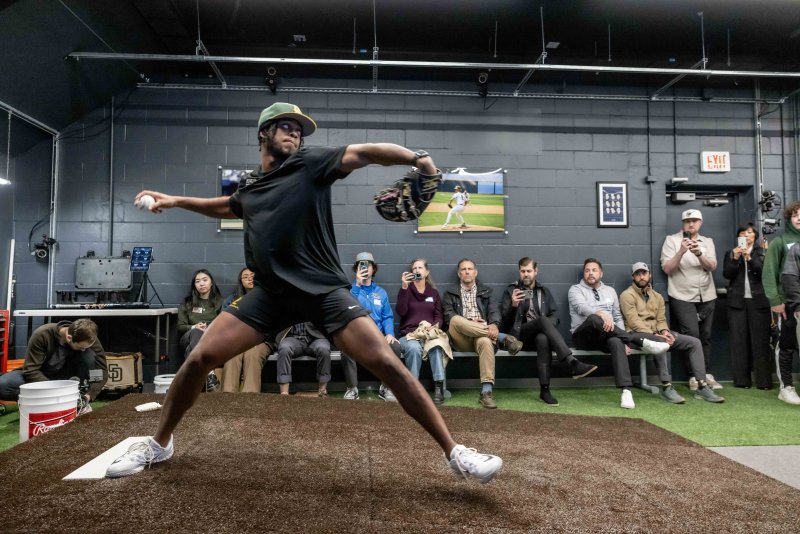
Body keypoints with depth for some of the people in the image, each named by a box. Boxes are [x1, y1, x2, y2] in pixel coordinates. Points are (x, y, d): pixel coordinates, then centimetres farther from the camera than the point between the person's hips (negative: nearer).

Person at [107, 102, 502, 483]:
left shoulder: (311, 163, 1)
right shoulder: (249, 187, 15)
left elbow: (366, 153, -11)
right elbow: (228, 207, 38)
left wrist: (416, 158, -25)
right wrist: (176, 201, 36)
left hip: (323, 290, -4)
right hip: (271, 292, 4)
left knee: (385, 362, -17)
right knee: (200, 357, -3)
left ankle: (454, 453, -6)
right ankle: (158, 444, 23)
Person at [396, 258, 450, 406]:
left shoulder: (434, 292, 18)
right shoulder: (406, 290, 11)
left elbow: (439, 316, 11)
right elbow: (401, 312, -8)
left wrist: (435, 326, -12)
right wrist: (404, 287, -15)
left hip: (430, 333, 1)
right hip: (409, 334, -1)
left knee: (436, 346, -35)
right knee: (414, 348, -37)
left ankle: (439, 388, -36)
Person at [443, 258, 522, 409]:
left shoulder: (485, 291, 22)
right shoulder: (450, 293, 18)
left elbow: (494, 310, 5)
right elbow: (448, 316, 3)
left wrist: (494, 325, -19)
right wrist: (467, 324, -14)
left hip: (482, 334, 0)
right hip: (461, 338, 0)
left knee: (485, 341, -38)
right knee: (456, 320, -34)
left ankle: (486, 392, -41)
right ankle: (502, 338, -31)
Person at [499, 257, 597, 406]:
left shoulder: (544, 291, 21)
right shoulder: (511, 290, 12)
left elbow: (555, 315, 13)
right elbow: (505, 319, 2)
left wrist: (547, 327, -10)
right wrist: (513, 305, -19)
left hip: (539, 334, 2)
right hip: (518, 335, -2)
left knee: (543, 339, -37)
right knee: (543, 319, -34)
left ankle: (544, 390, -39)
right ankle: (572, 363, -45)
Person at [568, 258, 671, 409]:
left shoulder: (610, 291, 21)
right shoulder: (576, 289, 7)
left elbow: (618, 317, 18)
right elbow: (582, 307, -15)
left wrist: (625, 340, 1)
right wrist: (601, 313, -35)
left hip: (606, 337, 3)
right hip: (583, 336, -3)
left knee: (616, 342, -35)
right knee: (594, 319, -38)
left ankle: (626, 390, -45)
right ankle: (642, 342, -35)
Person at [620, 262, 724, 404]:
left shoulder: (657, 296, 19)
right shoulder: (627, 295, -3)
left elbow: (661, 320, 13)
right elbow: (634, 322, -13)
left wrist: (664, 331, -11)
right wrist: (655, 334, -22)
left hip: (657, 334, 7)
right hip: (638, 334, -7)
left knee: (694, 342, -8)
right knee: (660, 343, -39)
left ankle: (702, 387, -11)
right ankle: (667, 387, -33)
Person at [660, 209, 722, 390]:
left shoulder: (708, 242, 11)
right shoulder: (671, 240, -1)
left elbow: (712, 267, -4)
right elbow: (667, 269, -9)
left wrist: (699, 253, -22)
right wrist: (681, 251, -22)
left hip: (707, 297, 4)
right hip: (682, 297, -4)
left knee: (705, 336, 6)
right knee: (692, 335, -12)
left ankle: (707, 375, 13)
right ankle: (694, 376, -5)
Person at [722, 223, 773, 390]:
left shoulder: (762, 253, 10)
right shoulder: (731, 253, 13)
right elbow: (727, 274, 1)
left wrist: (750, 257, -15)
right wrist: (735, 258, -12)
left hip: (758, 301, -1)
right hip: (737, 301, 1)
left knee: (760, 340, -5)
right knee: (739, 340, -2)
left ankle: (764, 380, -2)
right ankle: (741, 380, 0)